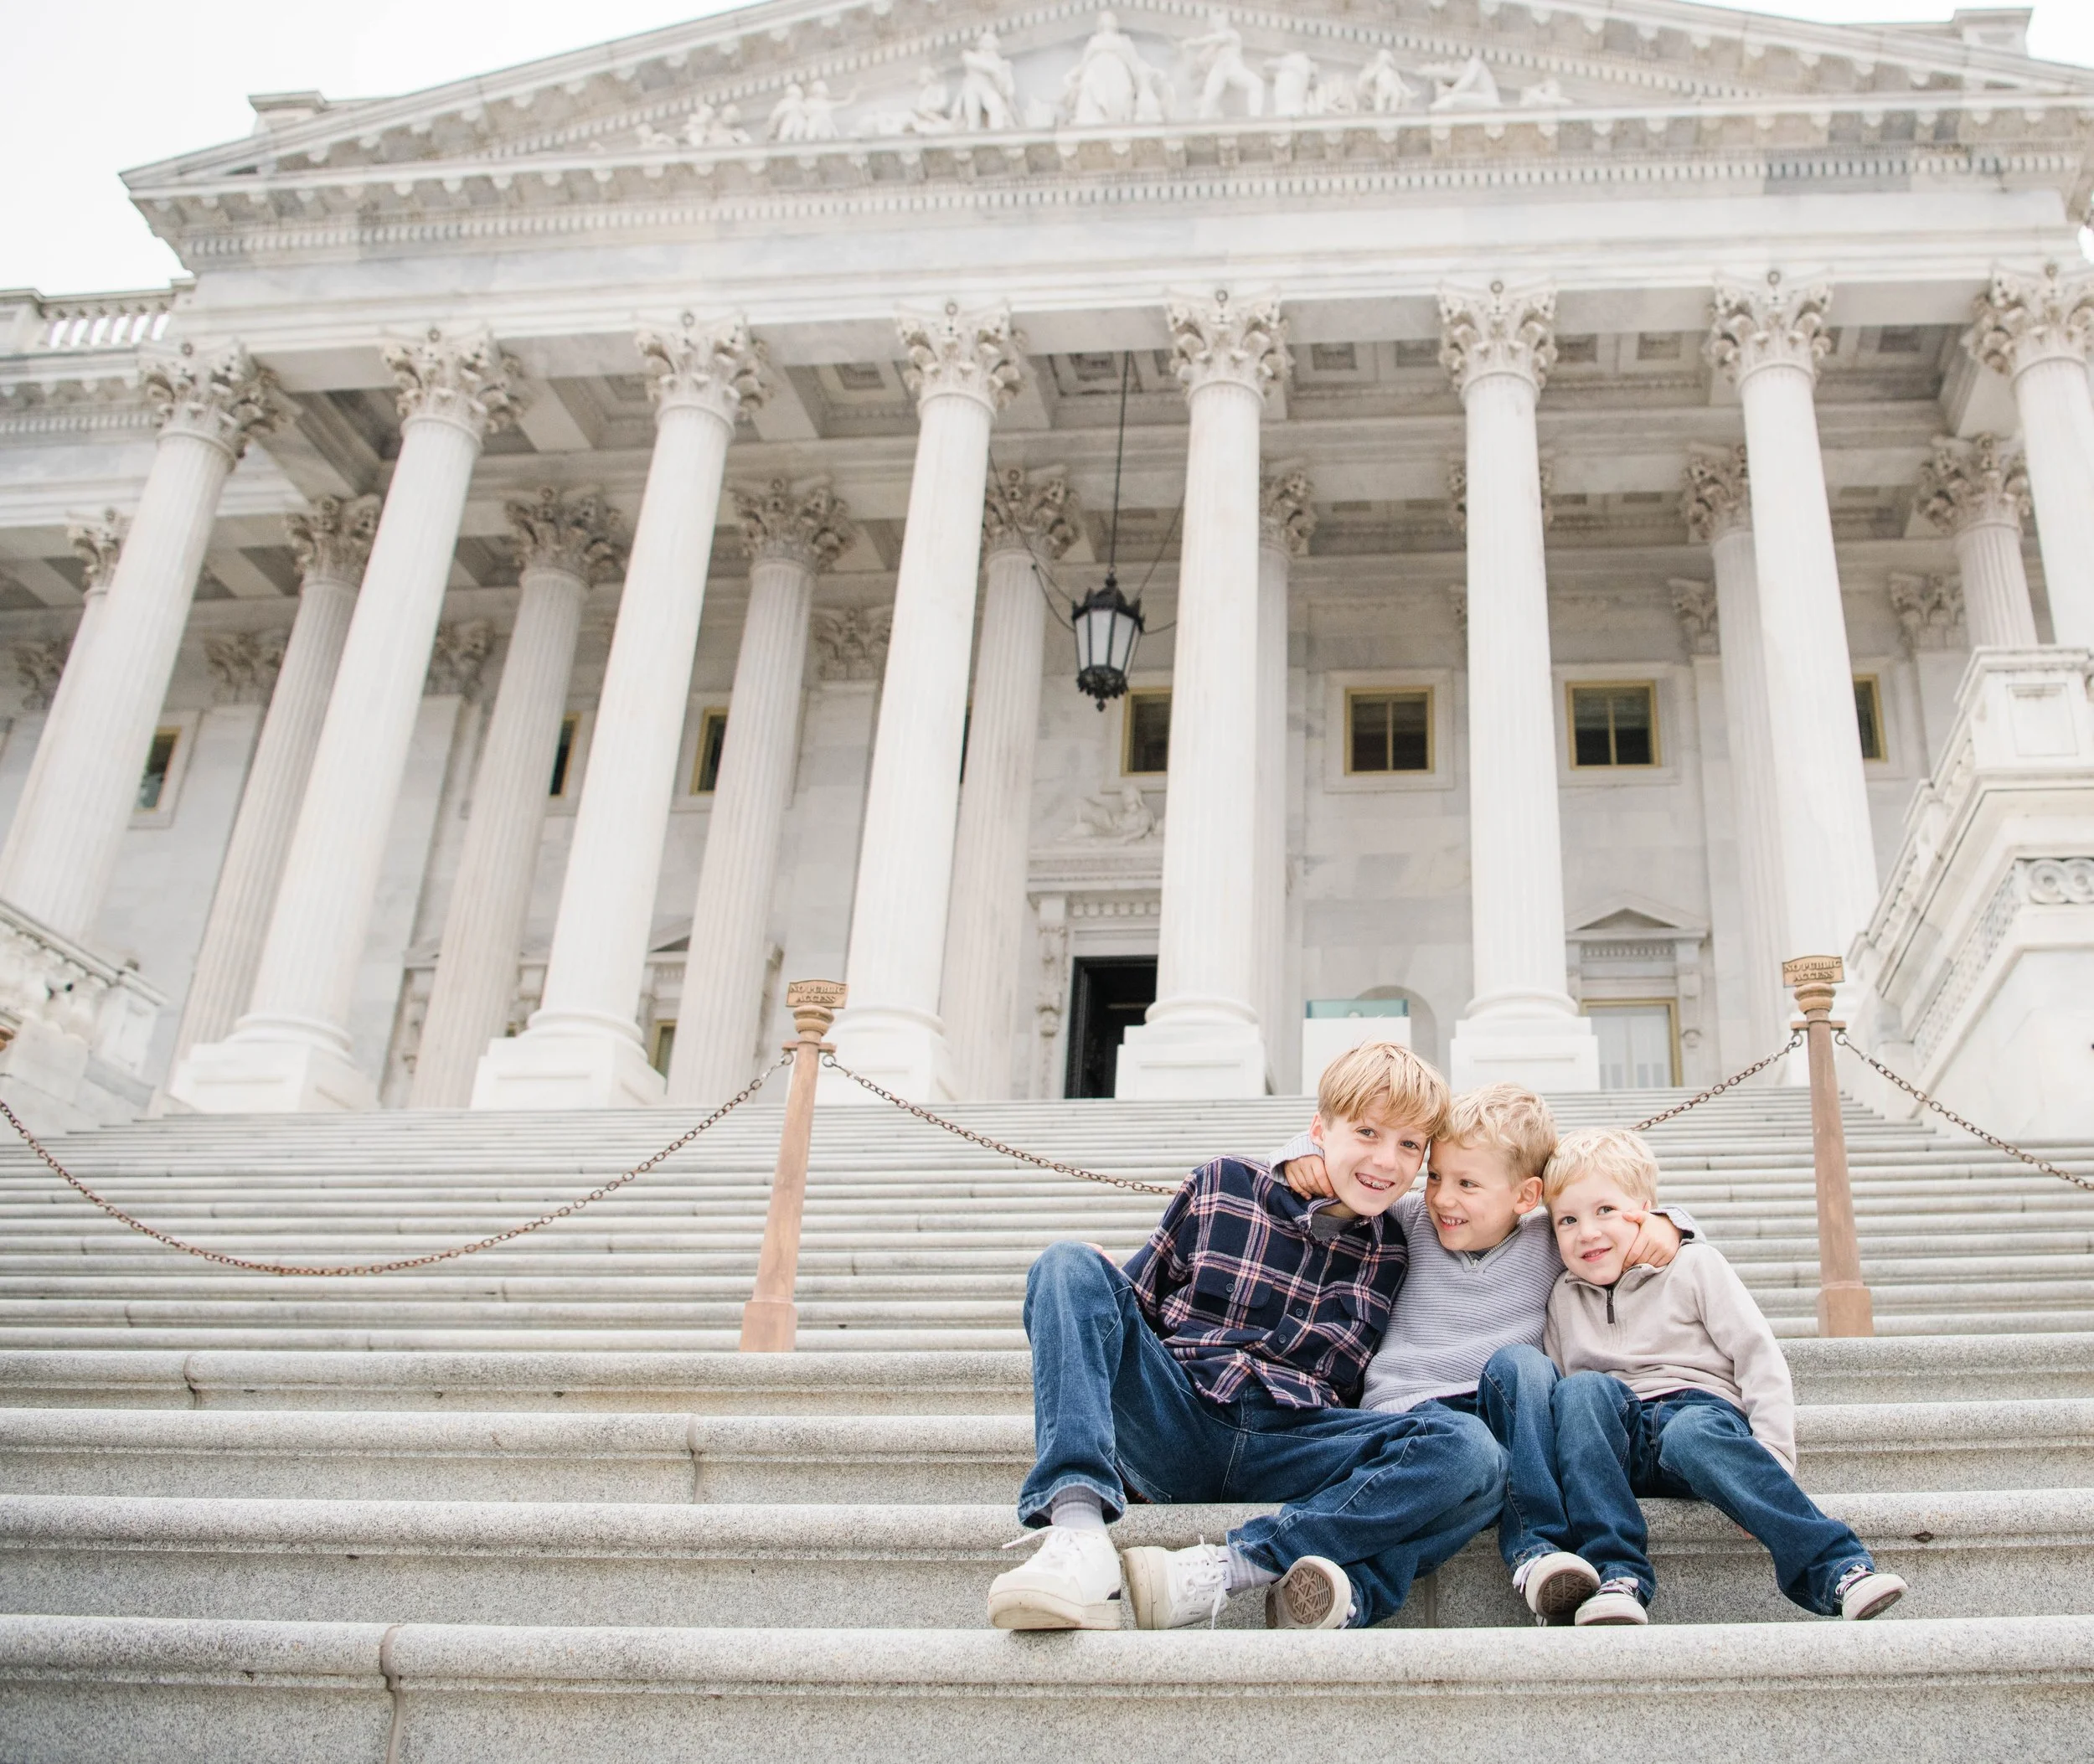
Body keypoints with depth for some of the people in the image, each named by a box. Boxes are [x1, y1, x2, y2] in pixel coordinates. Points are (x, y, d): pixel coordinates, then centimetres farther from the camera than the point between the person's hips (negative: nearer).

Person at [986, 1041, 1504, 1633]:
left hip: (1289, 1447, 0)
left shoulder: (1388, 1253, 16)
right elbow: (1137, 1295, 16)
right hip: (1175, 1424, 0)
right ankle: (1080, 1536, -40)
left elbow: (1334, 1369, 8)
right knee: (1071, 1265, -21)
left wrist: (1205, 1338, -1)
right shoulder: (1225, 1184, 13)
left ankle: (1220, 1573, -35)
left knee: (1473, 1456, -26)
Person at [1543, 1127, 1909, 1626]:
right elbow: (1557, 1383, 19)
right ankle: (1617, 1574, -38)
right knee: (1581, 1389, -30)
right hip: (1617, 1440, 3)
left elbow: (1758, 1355, 1)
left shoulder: (1693, 1266, 8)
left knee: (1691, 1434, -39)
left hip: (1701, 1407, -3)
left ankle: (1836, 1569, -47)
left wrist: (1772, 1450, -13)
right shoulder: (1563, 1299, 18)